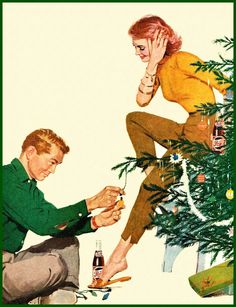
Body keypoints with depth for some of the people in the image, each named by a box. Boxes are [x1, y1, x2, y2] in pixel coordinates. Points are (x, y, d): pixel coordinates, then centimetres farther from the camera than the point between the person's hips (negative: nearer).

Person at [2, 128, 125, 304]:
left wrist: (97, 221, -6)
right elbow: (40, 223, -27)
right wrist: (91, 204, -24)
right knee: (55, 266, -26)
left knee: (69, 244, 8)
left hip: (10, 259, 10)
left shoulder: (30, 187, 14)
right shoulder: (7, 178, -18)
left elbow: (57, 226, 10)